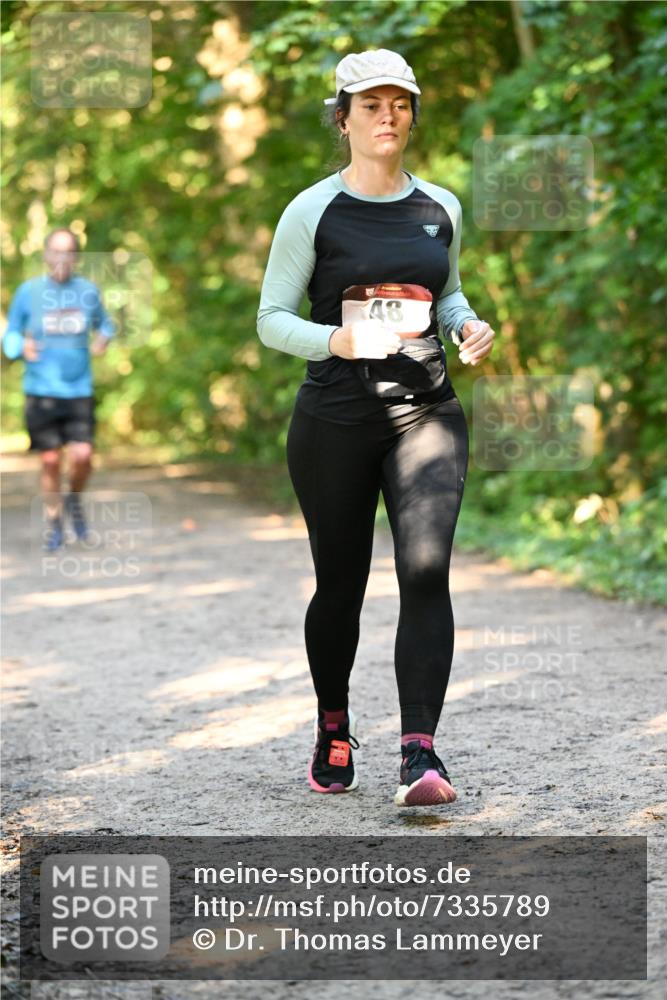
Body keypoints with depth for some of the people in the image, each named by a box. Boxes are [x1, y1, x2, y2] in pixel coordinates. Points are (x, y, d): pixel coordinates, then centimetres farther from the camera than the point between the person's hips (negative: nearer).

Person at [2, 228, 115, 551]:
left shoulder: (88, 290, 3)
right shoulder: (28, 291, -2)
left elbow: (104, 324, 19)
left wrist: (103, 339, -3)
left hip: (79, 390, 1)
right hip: (41, 391, -1)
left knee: (82, 456, -11)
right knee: (50, 461, 1)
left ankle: (74, 500, 20)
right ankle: (54, 522, 21)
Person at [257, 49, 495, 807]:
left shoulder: (439, 208, 10)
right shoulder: (313, 212, -1)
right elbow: (272, 319, 0)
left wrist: (466, 326, 3)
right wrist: (333, 340, -19)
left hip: (425, 411, 2)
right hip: (335, 417, -2)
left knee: (426, 571, -16)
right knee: (341, 585, 7)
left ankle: (418, 754, -20)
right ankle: (334, 728, 32)